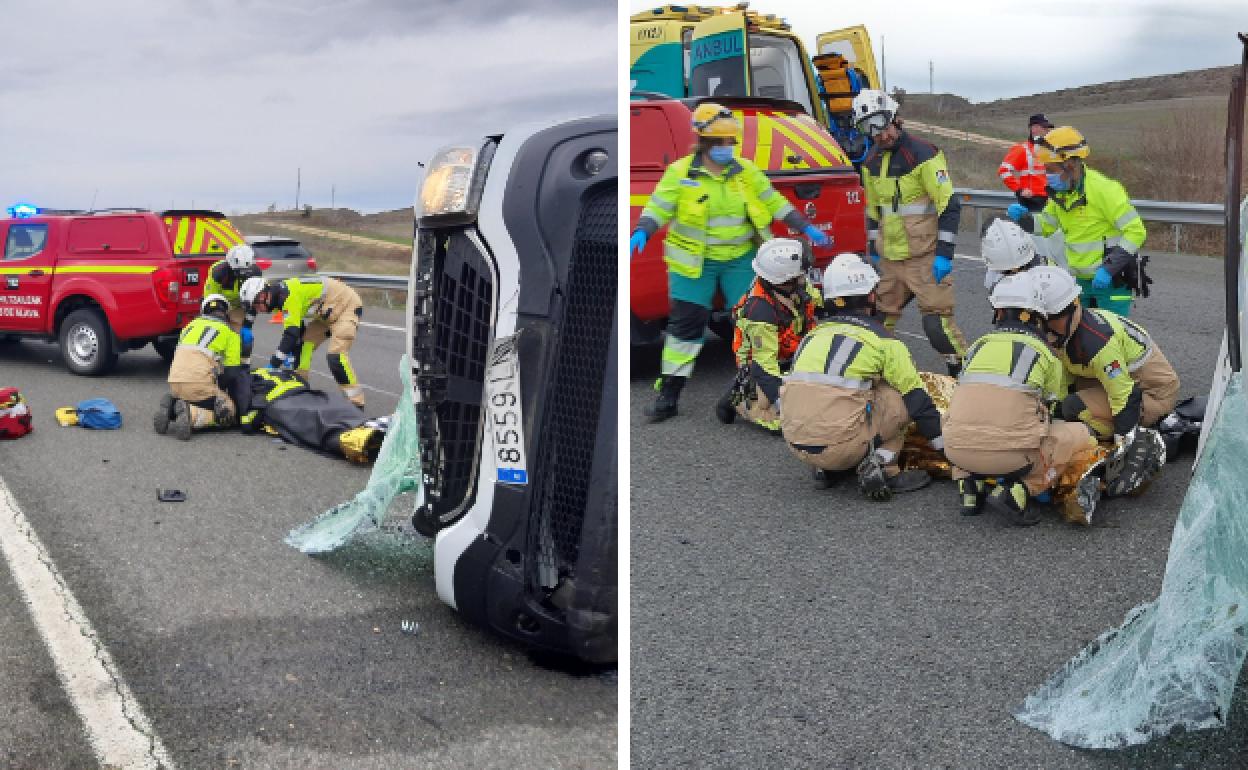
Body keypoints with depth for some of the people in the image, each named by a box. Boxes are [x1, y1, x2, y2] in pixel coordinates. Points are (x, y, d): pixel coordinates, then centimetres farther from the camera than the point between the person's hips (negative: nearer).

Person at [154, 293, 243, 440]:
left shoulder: (191, 325, 27)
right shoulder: (230, 333, 11)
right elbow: (232, 373, 6)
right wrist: (220, 392, 25)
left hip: (174, 382, 6)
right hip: (199, 382, -6)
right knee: (227, 413, 5)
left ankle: (171, 406, -1)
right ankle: (192, 415, -22)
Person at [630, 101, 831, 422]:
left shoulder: (746, 171, 4)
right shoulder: (680, 172, -6)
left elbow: (775, 203, 9)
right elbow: (657, 208, -12)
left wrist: (807, 228, 4)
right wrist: (641, 233, -31)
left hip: (740, 259, 3)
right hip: (694, 262, -3)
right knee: (686, 322, -5)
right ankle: (668, 395, 3)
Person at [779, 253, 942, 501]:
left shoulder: (813, 335, 17)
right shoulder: (882, 338, 3)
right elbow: (917, 401, 5)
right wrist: (948, 448, 15)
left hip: (796, 444, 5)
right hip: (841, 447, -5)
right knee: (901, 398, 11)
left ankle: (826, 468, 15)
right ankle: (880, 468, -1)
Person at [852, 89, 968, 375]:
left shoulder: (923, 154, -12)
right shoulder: (871, 162, 10)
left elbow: (949, 206, -14)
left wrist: (944, 253, -17)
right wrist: (873, 250, 20)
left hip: (925, 257, -7)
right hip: (890, 257, 7)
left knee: (936, 320, -12)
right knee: (879, 318, 12)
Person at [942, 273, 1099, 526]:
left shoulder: (979, 345, 21)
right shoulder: (1046, 353, 12)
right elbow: (1053, 407, 25)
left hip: (958, 450, 4)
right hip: (1011, 452, -4)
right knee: (1081, 433, 17)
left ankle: (969, 489, 16)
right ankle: (1015, 493, -1)